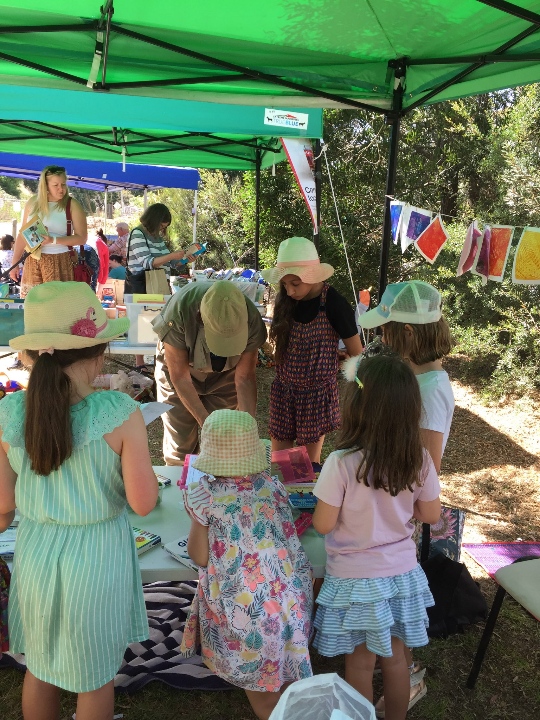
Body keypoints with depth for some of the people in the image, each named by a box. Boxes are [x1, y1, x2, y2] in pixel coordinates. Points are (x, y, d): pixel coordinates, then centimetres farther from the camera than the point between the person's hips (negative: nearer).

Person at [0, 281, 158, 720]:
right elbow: (143, 502, -18)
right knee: (97, 673, 22)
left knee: (40, 664, 28)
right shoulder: (120, 414, -24)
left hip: (36, 552, 3)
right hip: (98, 557, -3)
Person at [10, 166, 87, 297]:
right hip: (32, 261, 3)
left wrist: (53, 240, -19)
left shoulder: (71, 205, -4)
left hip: (59, 261, -3)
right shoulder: (32, 203, 5)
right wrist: (15, 263, 8)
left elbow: (81, 238, -7)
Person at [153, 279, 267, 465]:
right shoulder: (178, 312, -37)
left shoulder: (251, 319, -30)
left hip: (224, 373, 2)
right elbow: (180, 377, -27)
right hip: (179, 366, -1)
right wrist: (206, 422, -32)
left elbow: (245, 378, -19)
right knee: (180, 444, 2)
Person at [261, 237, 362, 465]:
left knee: (310, 462, 10)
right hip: (284, 391, 4)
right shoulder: (286, 301, -3)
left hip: (317, 393, -4)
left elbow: (356, 355, -8)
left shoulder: (334, 305, -16)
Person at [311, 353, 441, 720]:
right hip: (402, 574, 4)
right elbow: (430, 514, -1)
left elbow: (323, 525, -18)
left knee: (360, 664, 18)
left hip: (356, 581, -4)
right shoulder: (420, 459, -15)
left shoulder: (341, 463, -28)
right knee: (396, 658, 25)